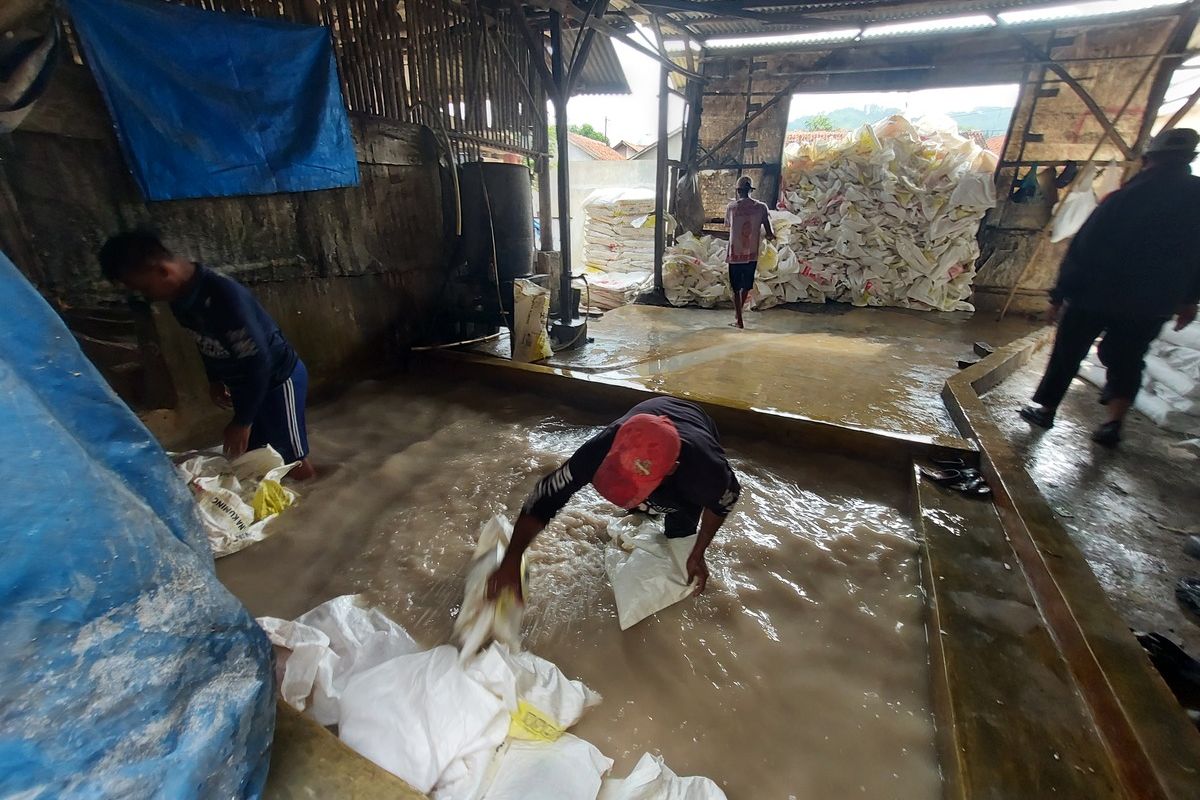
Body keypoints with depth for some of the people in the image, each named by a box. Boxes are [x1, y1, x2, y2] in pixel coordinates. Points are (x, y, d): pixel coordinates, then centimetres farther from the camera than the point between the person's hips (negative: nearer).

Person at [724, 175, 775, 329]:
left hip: (735, 254, -1)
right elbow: (769, 234, -5)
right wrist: (771, 235, 16)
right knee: (747, 286, 20)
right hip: (752, 254, 1)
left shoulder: (731, 207, -5)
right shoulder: (761, 207, -3)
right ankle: (738, 313, 33)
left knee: (736, 288, 8)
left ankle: (739, 320, 8)